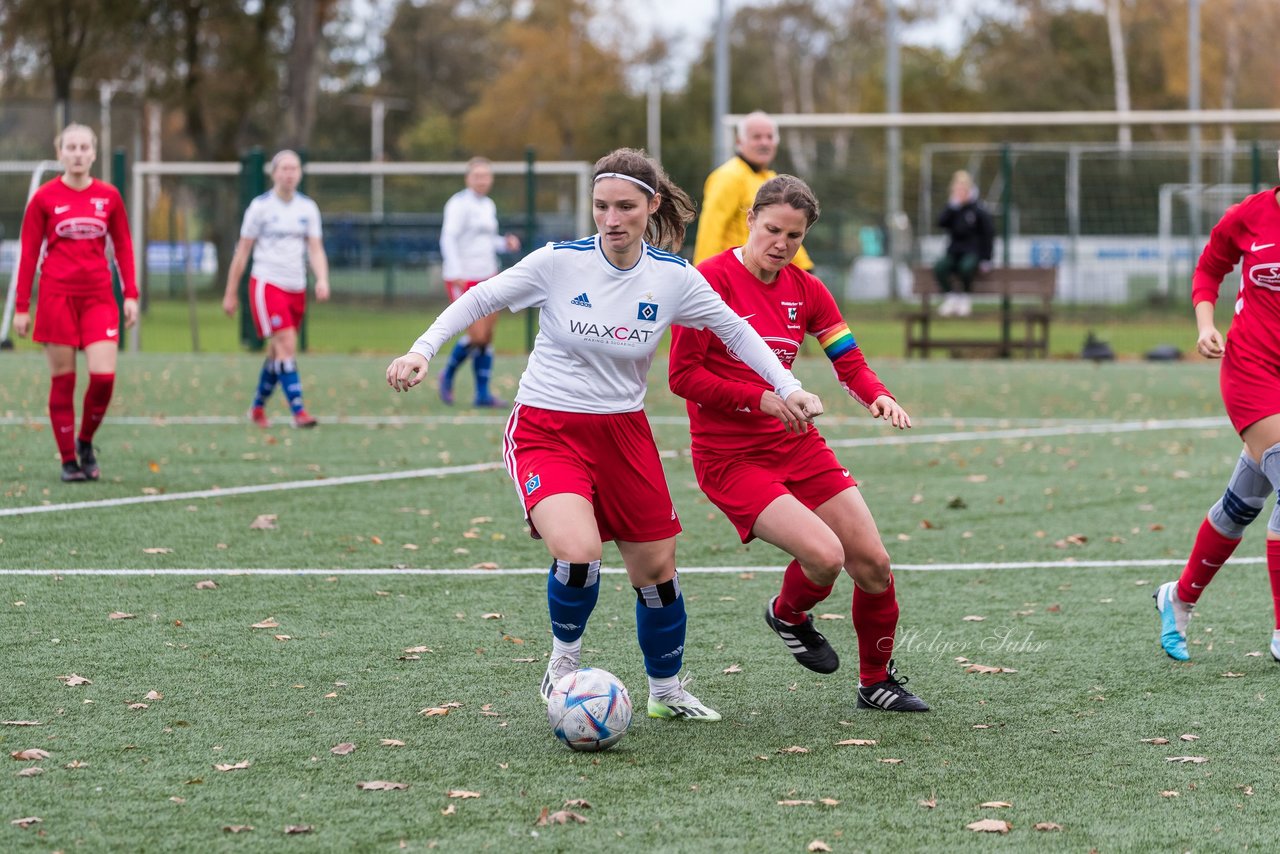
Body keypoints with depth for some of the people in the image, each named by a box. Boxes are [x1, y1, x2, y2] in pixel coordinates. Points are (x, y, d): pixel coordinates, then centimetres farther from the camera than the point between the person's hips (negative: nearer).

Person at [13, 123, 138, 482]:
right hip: (56, 297, -2)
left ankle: (85, 442, 14)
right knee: (62, 380, 0)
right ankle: (68, 461, 9)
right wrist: (21, 307, 0)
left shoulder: (108, 196, 7)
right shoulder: (44, 198, 0)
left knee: (104, 375, -11)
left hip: (98, 297, 2)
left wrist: (130, 294, 4)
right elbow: (29, 253, 3)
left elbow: (123, 246, 12)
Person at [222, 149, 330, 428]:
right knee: (287, 345, -18)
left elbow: (315, 248, 5)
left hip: (296, 288, 5)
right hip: (267, 283, -5)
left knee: (277, 353, 11)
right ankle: (298, 411, -22)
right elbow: (242, 251, 1)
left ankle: (258, 408, 28)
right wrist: (231, 293, 2)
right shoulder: (260, 206, -4)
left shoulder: (308, 208, 8)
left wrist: (322, 279, -15)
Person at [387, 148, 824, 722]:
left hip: (623, 433, 4)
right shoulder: (559, 262, -14)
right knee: (579, 551, -27)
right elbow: (478, 300, -3)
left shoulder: (673, 278, -6)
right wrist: (423, 351, -13)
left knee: (656, 569, 9)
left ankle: (667, 690, 35)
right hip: (545, 431, -4)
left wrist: (787, 388, 2)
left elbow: (735, 330, 9)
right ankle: (563, 663, 2)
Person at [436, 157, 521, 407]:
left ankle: (483, 393, 8)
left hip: (487, 277, 8)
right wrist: (456, 273, -26)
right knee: (477, 335, -13)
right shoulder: (460, 204, -9)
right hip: (464, 278, -8)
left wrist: (505, 243, 5)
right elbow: (448, 239, -16)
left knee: (487, 337, 3)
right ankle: (448, 375, 10)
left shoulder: (489, 205, 15)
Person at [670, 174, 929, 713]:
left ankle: (876, 682, 22)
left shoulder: (806, 290, 5)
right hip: (730, 457, -6)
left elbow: (850, 363, 8)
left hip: (797, 444, 6)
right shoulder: (711, 280, -13)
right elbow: (684, 375, -14)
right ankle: (788, 614, 13)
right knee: (824, 555, -23)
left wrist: (879, 397, -14)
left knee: (873, 563, 0)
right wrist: (765, 400, -21)